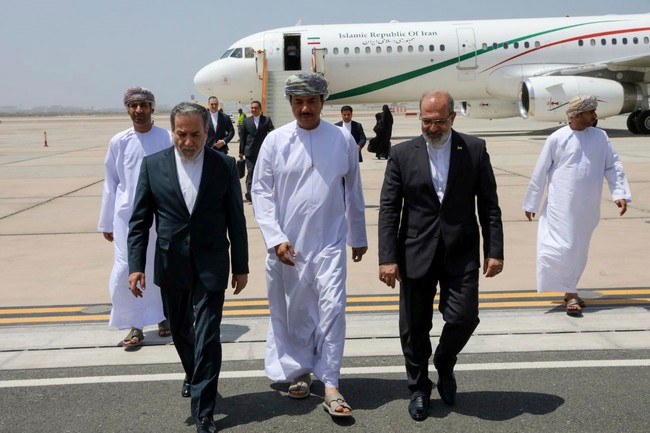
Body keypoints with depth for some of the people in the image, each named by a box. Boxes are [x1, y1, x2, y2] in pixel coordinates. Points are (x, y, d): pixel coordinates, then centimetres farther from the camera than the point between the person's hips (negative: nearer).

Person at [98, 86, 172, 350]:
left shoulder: (168, 140, -4)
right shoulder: (118, 142, 1)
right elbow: (111, 183, 6)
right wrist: (106, 222, 7)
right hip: (127, 215, 1)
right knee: (124, 270, -3)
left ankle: (163, 316, 30)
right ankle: (135, 325, 10)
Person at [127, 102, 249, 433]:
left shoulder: (225, 166, -5)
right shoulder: (153, 165, -2)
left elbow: (236, 220, 0)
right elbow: (139, 220, 0)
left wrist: (241, 266, 2)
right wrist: (136, 265, -6)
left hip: (211, 267, -2)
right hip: (171, 265, 2)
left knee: (207, 337, -3)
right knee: (180, 330, 19)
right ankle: (193, 375, 48)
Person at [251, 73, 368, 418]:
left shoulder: (343, 139, 0)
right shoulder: (276, 140, -3)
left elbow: (353, 191, 8)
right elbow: (260, 191, -1)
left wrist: (359, 237, 14)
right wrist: (275, 238, -10)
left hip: (330, 241, 0)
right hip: (286, 244, 0)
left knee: (332, 308, -7)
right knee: (292, 311, 11)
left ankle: (330, 386, 4)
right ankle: (298, 371, 33)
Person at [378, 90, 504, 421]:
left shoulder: (475, 149, 2)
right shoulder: (402, 154, 0)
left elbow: (489, 204, 3)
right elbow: (388, 210, -2)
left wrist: (494, 250, -3)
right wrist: (387, 258, -9)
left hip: (461, 253, 0)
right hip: (416, 253, 0)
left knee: (464, 317, -6)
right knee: (414, 327, 7)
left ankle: (444, 363, 27)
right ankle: (419, 388, 29)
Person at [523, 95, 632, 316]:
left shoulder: (600, 137, 4)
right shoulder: (557, 139, -7)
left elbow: (613, 166, 6)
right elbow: (539, 173, -2)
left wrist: (620, 194, -9)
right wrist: (531, 204, 2)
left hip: (587, 208, 4)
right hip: (562, 206, -4)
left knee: (579, 250, 12)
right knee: (564, 248, -7)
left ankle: (569, 291, 27)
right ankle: (571, 294, 6)